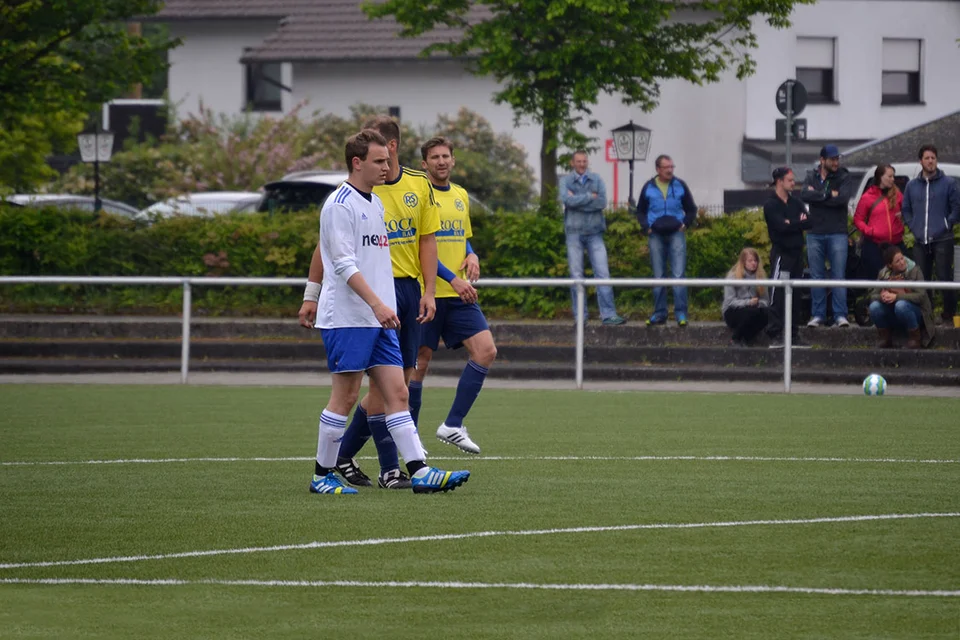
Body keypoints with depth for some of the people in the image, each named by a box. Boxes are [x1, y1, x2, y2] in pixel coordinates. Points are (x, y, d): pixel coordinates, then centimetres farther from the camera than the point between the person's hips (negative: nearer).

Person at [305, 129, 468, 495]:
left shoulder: (375, 203, 17)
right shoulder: (340, 204, -11)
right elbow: (344, 263, -18)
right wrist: (376, 304, -25)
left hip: (378, 318, 9)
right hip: (347, 318, -9)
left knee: (397, 393, 0)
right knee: (346, 395, -4)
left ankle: (419, 472, -6)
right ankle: (322, 476, 5)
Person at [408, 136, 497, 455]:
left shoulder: (461, 196, 14)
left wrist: (472, 256, 3)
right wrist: (452, 279, -21)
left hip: (459, 296, 6)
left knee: (486, 351, -8)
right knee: (420, 363, -1)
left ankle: (452, 425, -3)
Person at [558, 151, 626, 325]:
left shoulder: (596, 179, 8)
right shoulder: (565, 181, 4)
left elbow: (602, 202, -7)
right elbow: (567, 200, -16)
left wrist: (577, 201, -10)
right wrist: (590, 197, -10)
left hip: (594, 232, 1)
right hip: (574, 232, -1)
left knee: (603, 273, -5)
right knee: (576, 275, 1)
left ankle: (608, 315, -7)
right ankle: (580, 316, 6)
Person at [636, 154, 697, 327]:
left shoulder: (680, 186, 5)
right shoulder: (648, 188, 6)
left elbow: (691, 209, 13)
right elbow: (640, 211, 15)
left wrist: (685, 224, -2)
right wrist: (646, 227, 0)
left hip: (676, 234, -1)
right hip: (656, 235, 1)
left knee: (678, 274, -9)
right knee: (658, 276, 6)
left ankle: (681, 313, -8)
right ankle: (659, 313, 12)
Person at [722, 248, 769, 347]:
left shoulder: (760, 276, 6)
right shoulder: (733, 276, -6)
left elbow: (765, 300, 4)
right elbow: (729, 301, -12)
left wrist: (758, 303, -20)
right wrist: (748, 302, -25)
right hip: (733, 312, -4)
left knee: (766, 313, -28)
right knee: (751, 312, -35)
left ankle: (745, 339, -8)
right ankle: (735, 339, -11)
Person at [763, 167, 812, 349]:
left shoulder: (796, 203, 15)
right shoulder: (771, 205, -5)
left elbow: (810, 222, 3)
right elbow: (782, 226, -19)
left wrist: (793, 224, -12)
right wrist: (799, 223, -7)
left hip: (797, 252, 7)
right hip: (781, 254, -7)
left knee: (795, 297, 8)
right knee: (778, 296, -10)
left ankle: (793, 335, 13)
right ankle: (775, 336, -11)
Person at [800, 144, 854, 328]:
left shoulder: (843, 177, 2)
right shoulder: (812, 177, 10)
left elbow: (843, 198, -16)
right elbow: (804, 195, -9)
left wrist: (816, 195, -9)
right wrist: (828, 194, -14)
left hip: (837, 234, -3)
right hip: (815, 234, 3)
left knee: (838, 276, -6)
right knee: (817, 277, 5)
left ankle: (840, 315, -6)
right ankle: (818, 316, 9)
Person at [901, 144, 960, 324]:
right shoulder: (912, 186, 12)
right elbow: (906, 209, 20)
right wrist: (914, 227, 7)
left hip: (942, 241, -4)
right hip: (920, 242, 4)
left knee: (945, 278, -8)